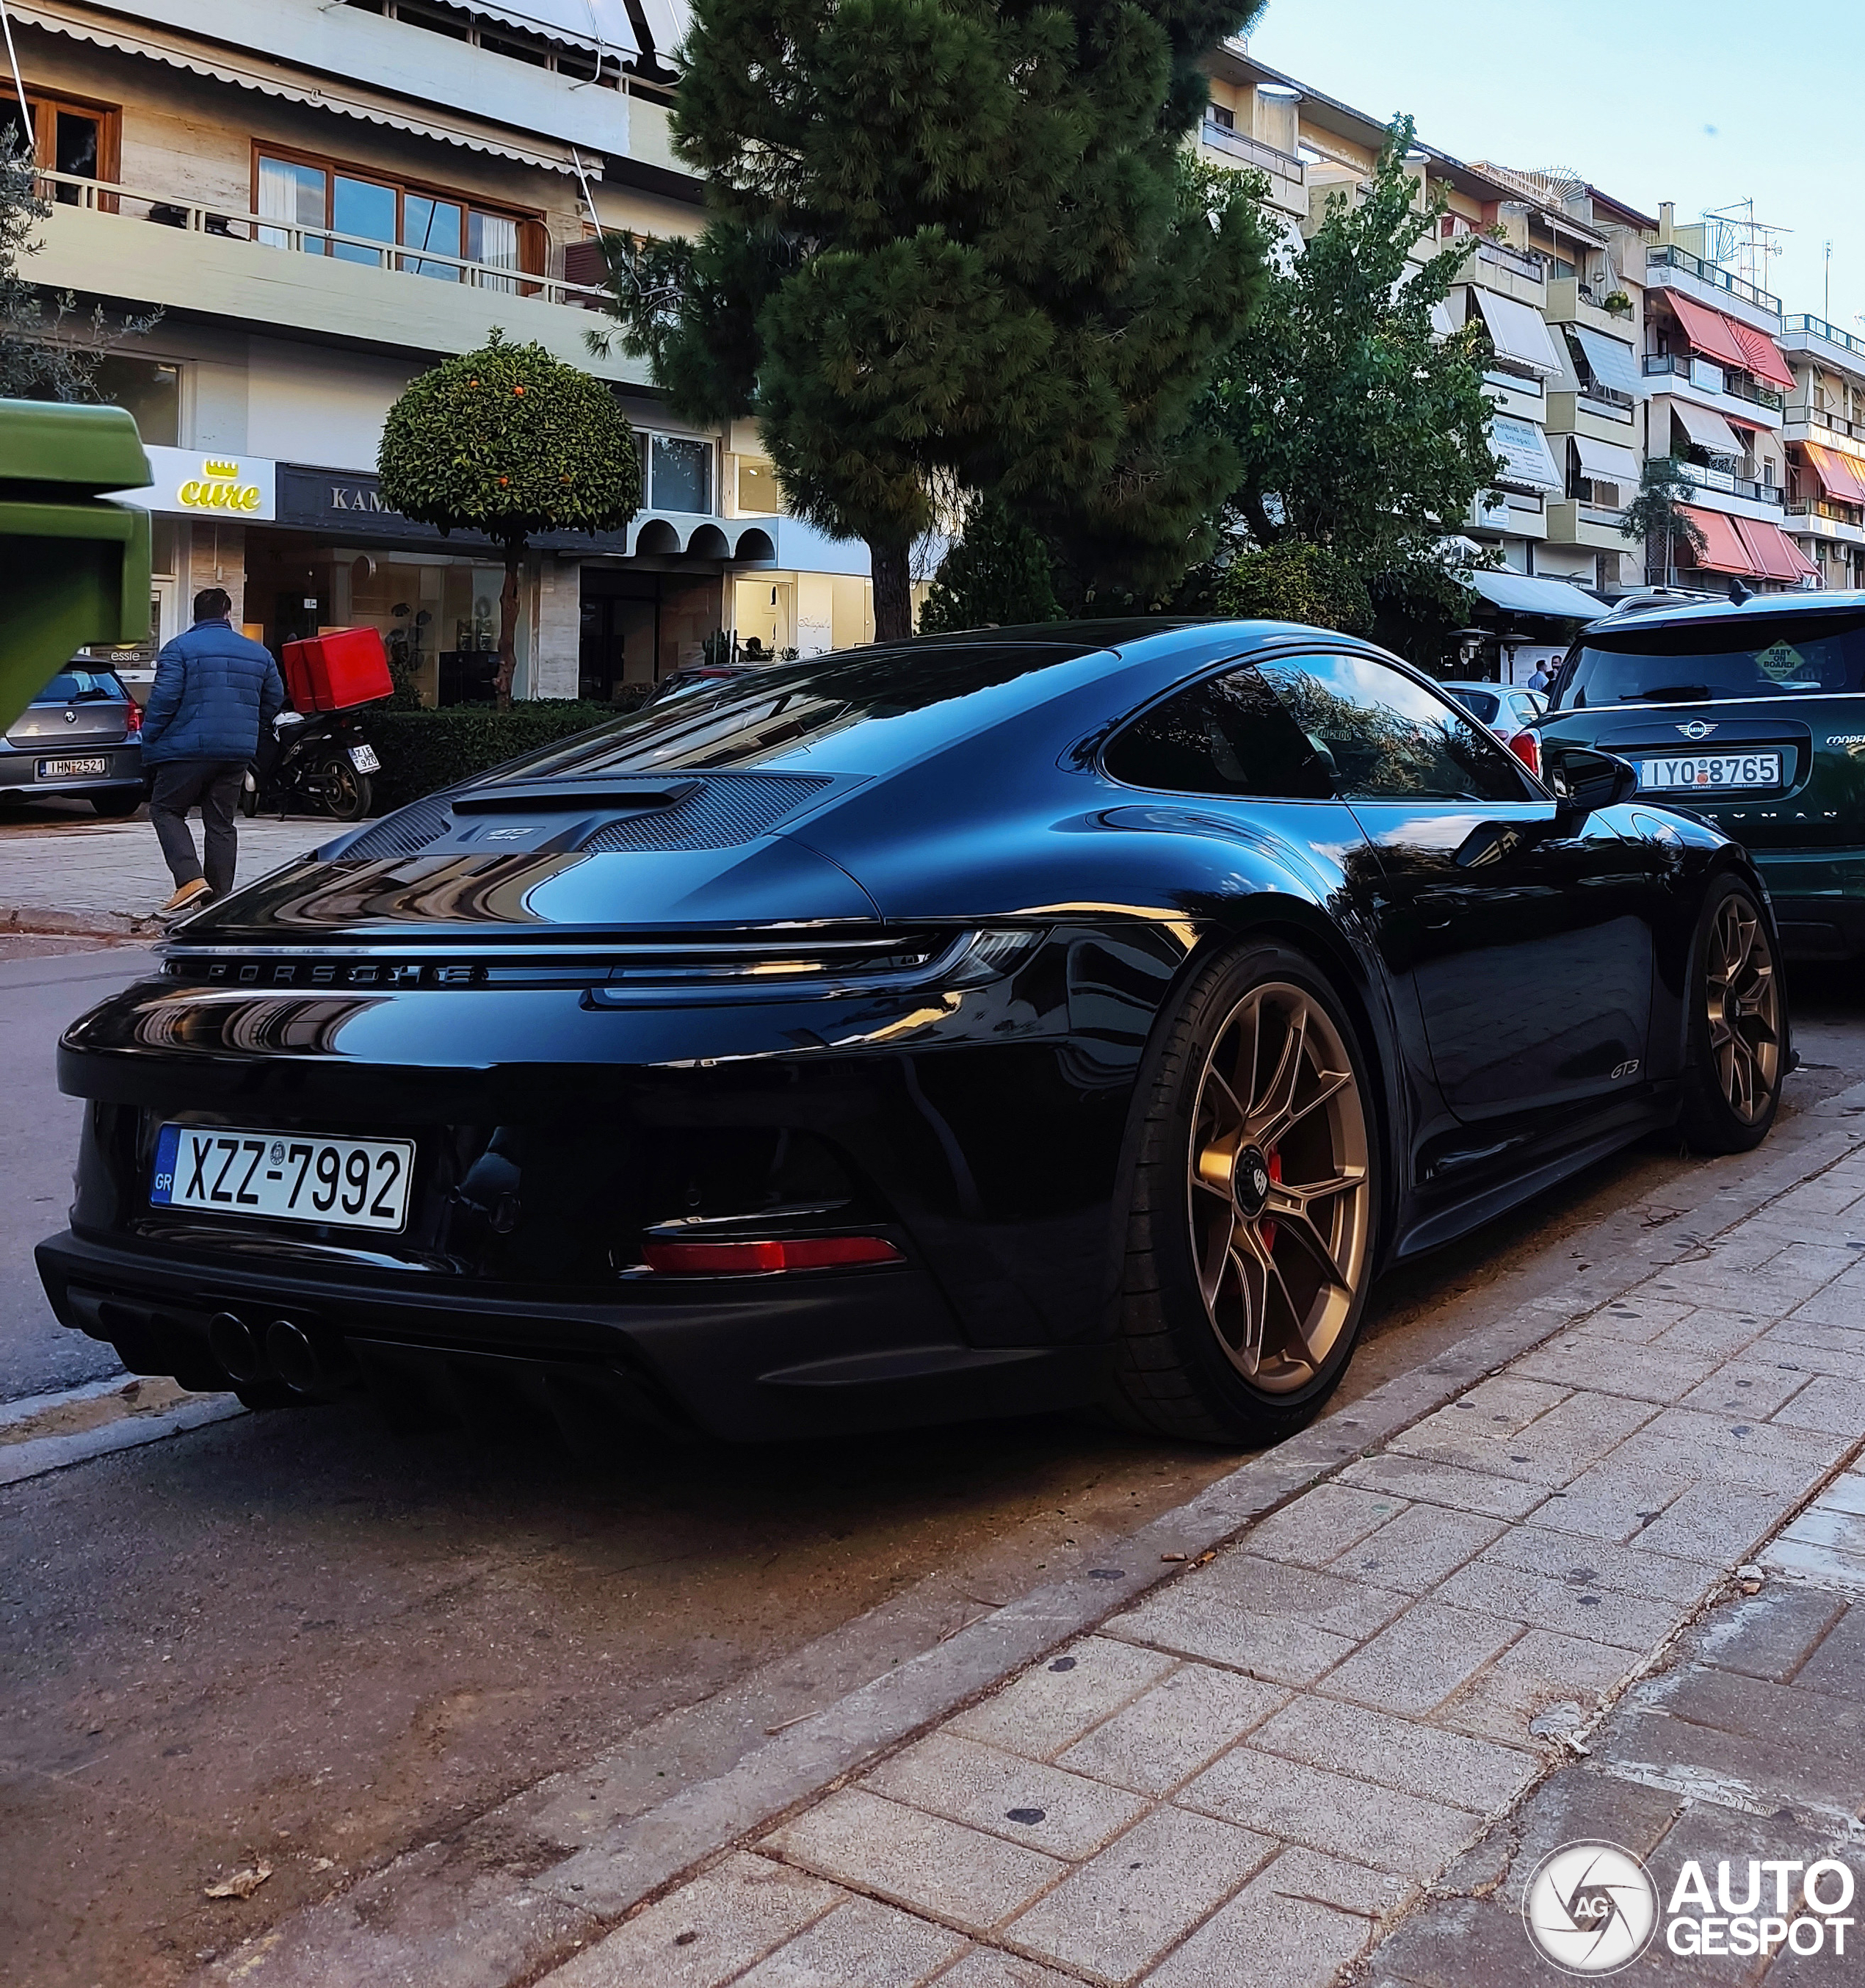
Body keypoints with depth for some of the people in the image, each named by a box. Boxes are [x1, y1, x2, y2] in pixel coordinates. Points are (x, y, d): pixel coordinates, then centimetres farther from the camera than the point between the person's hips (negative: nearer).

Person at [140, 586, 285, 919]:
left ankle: (190, 879, -11)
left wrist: (149, 742, -2)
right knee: (221, 823, 10)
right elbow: (275, 700, 18)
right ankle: (219, 899, 8)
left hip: (188, 749, -4)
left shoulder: (179, 648, -4)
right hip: (237, 753, 5)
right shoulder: (259, 653, 11)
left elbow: (165, 698, -12)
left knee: (165, 810, 7)